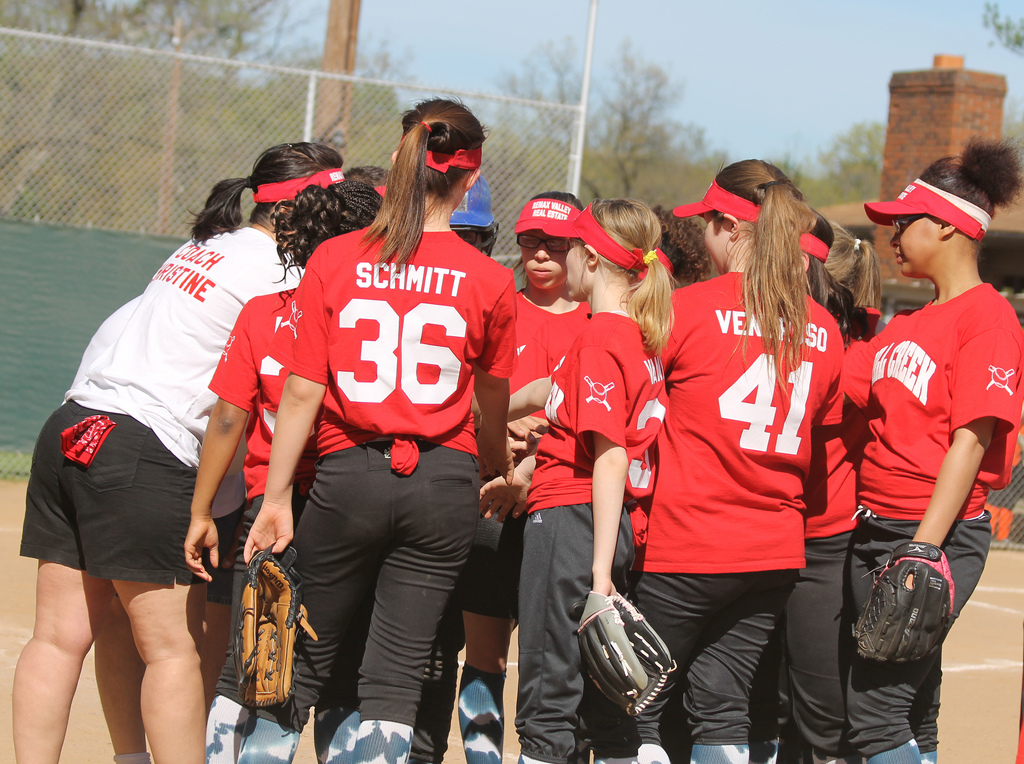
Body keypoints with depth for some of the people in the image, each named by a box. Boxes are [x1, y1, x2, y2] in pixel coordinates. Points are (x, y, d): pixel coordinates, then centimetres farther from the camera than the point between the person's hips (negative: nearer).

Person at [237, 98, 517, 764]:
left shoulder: (333, 259, -2)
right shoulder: (490, 281, -1)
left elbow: (302, 391, -4)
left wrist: (276, 498, 2)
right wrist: (500, 471, 31)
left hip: (350, 476, 0)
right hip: (444, 482, 0)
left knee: (305, 664, 13)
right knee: (397, 676, 2)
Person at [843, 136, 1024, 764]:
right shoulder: (906, 327, 16)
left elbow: (971, 440, -17)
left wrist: (922, 549, -22)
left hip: (940, 534, -8)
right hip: (872, 526, 8)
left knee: (872, 710, -12)